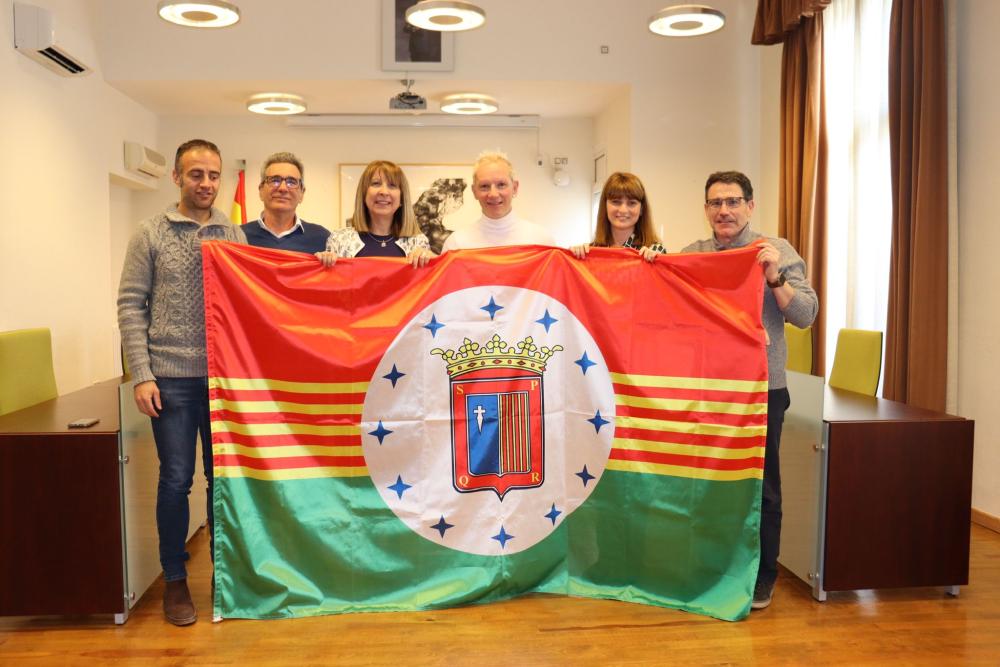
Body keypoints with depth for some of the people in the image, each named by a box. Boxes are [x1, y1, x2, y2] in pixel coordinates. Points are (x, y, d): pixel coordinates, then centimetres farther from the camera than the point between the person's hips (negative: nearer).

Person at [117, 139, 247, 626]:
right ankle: (174, 579, 21)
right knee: (176, 480, 4)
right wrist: (142, 375, -8)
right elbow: (131, 307, -1)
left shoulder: (235, 235, 7)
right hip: (171, 379, -2)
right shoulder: (151, 234, 1)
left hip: (225, 377, 2)